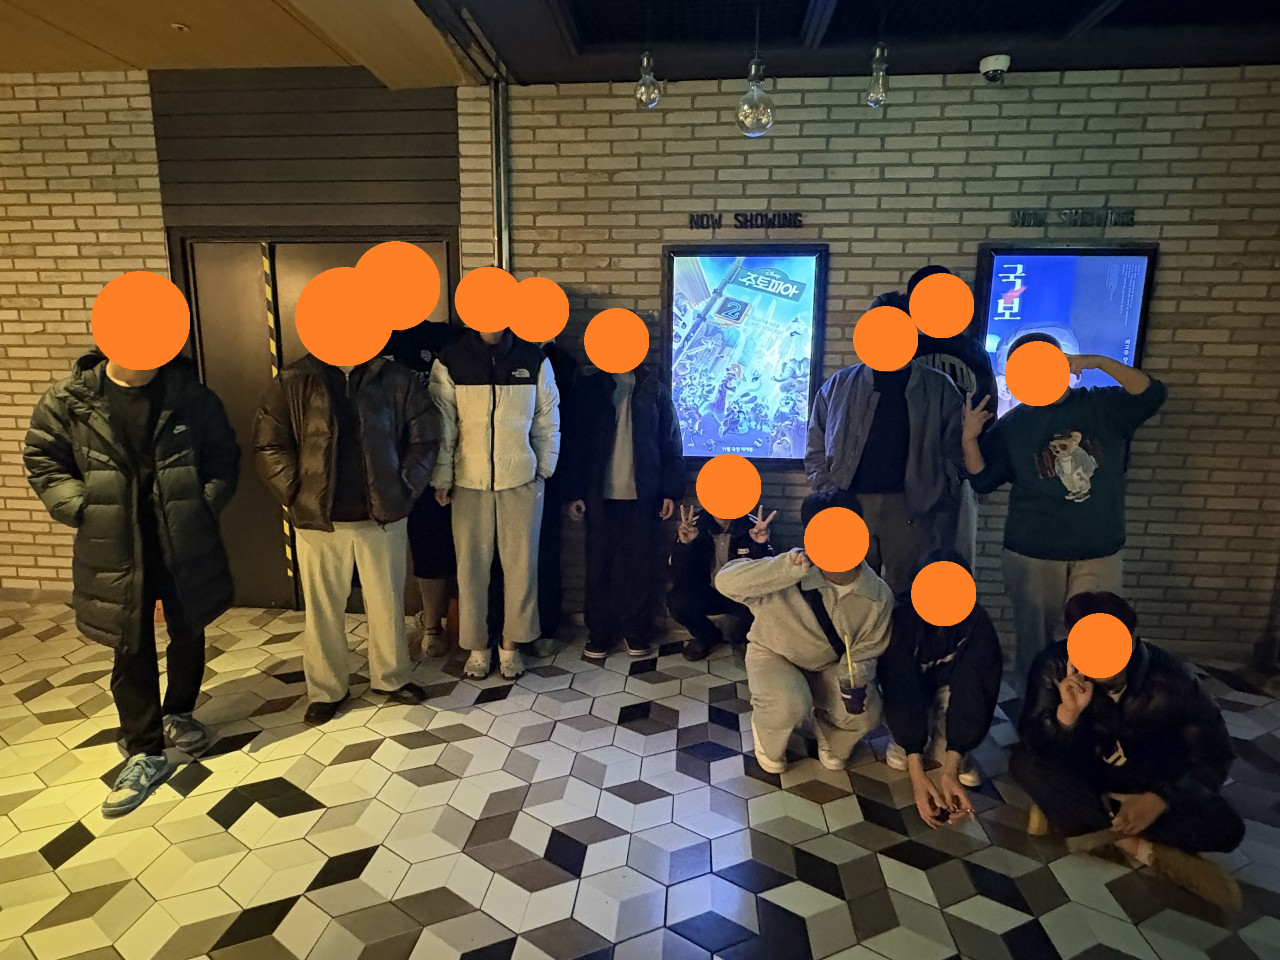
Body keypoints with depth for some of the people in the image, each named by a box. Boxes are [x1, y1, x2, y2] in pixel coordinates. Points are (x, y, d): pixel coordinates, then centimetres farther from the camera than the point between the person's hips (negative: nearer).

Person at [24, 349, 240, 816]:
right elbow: (42, 460, 5)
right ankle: (145, 753, 20)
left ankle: (178, 714, 41)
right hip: (116, 549, 0)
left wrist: (204, 507, -9)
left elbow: (224, 458, 2)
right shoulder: (69, 399, -5)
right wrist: (83, 509, -8)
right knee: (131, 649, 7)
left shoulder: (192, 396, -7)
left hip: (184, 544, 1)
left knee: (188, 634, 16)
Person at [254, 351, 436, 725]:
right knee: (323, 607, 11)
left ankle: (391, 677, 32)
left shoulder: (396, 379, -2)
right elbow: (269, 444, 0)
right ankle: (325, 690, 29)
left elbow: (425, 434, 3)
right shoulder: (294, 381, -2)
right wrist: (296, 495, -5)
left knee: (387, 601, 13)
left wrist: (407, 487, -1)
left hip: (384, 514, 1)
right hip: (319, 518, 0)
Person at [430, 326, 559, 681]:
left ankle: (511, 644, 23)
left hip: (521, 480, 0)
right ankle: (477, 646, 23)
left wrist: (544, 470, 3)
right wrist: (442, 478, -2)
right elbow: (442, 424, -2)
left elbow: (548, 420, 4)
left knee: (520, 564, 6)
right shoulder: (450, 361, -3)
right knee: (471, 565, 7)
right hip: (469, 481, 0)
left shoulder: (534, 359, -1)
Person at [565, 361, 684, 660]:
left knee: (639, 565, 5)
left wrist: (670, 491, -4)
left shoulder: (655, 389, 6)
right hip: (600, 494, 1)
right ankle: (599, 633, 16)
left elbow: (671, 443, 3)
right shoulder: (590, 387, 7)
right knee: (599, 566, 5)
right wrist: (575, 492, -3)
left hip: (642, 494, 0)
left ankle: (637, 631, 18)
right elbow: (577, 441, 4)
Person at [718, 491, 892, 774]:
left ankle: (829, 734, 17)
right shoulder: (792, 577, -32)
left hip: (829, 667, 3)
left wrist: (853, 682, -27)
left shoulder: (879, 595, -19)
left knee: (865, 714, -20)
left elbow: (864, 652, -7)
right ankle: (767, 736, 7)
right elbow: (725, 582, -42)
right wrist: (785, 566, -50)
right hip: (774, 656, -3)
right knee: (791, 706, -31)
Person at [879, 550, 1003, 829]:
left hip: (946, 688, 2)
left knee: (969, 695, -31)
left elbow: (971, 691, -33)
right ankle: (903, 743, 0)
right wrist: (917, 774, -46)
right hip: (905, 691, -1)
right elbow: (902, 691, -37)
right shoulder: (902, 617, -32)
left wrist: (949, 771, -42)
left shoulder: (976, 621, -28)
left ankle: (943, 751, -2)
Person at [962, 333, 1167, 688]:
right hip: (1031, 553, 0)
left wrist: (1100, 362, -21)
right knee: (1033, 638, 11)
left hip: (1099, 553, 1)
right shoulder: (1013, 424, 0)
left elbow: (1151, 395, -13)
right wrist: (969, 438, -18)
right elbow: (983, 481, -2)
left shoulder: (1103, 406, 3)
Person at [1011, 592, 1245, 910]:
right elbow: (1040, 750, -24)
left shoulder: (1170, 679, -20)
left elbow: (1213, 756, -11)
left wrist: (1159, 799, -25)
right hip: (1085, 775, 0)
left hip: (1154, 784, 0)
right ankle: (1150, 850, -25)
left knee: (1225, 828, -25)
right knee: (1025, 761, -31)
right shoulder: (1054, 667, -24)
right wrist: (1067, 712, -44)